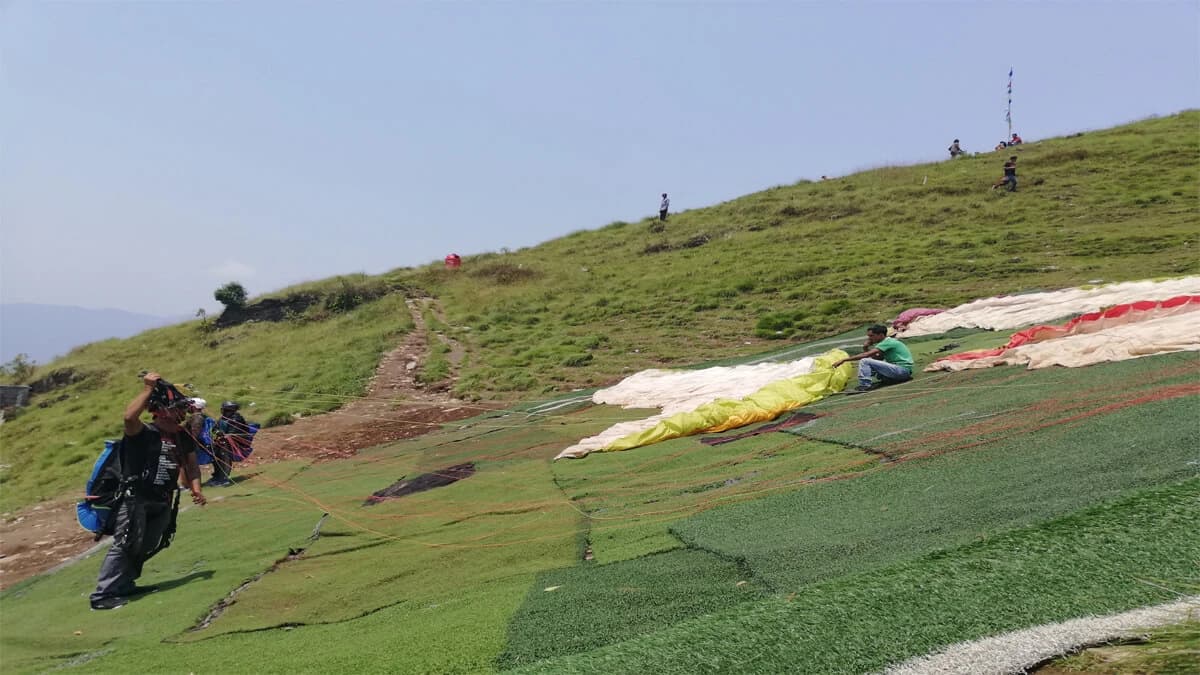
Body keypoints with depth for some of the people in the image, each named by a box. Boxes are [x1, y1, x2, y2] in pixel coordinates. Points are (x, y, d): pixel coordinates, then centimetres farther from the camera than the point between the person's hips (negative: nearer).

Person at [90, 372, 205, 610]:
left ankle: (124, 586, 31)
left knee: (146, 547, 15)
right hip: (136, 499, -7)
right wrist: (148, 389, -27)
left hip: (163, 502, 7)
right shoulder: (143, 433, -11)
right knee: (125, 544, -11)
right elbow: (129, 416, -33)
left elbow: (191, 464, 18)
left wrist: (196, 488, 3)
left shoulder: (183, 437, 8)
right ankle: (102, 595, -8)